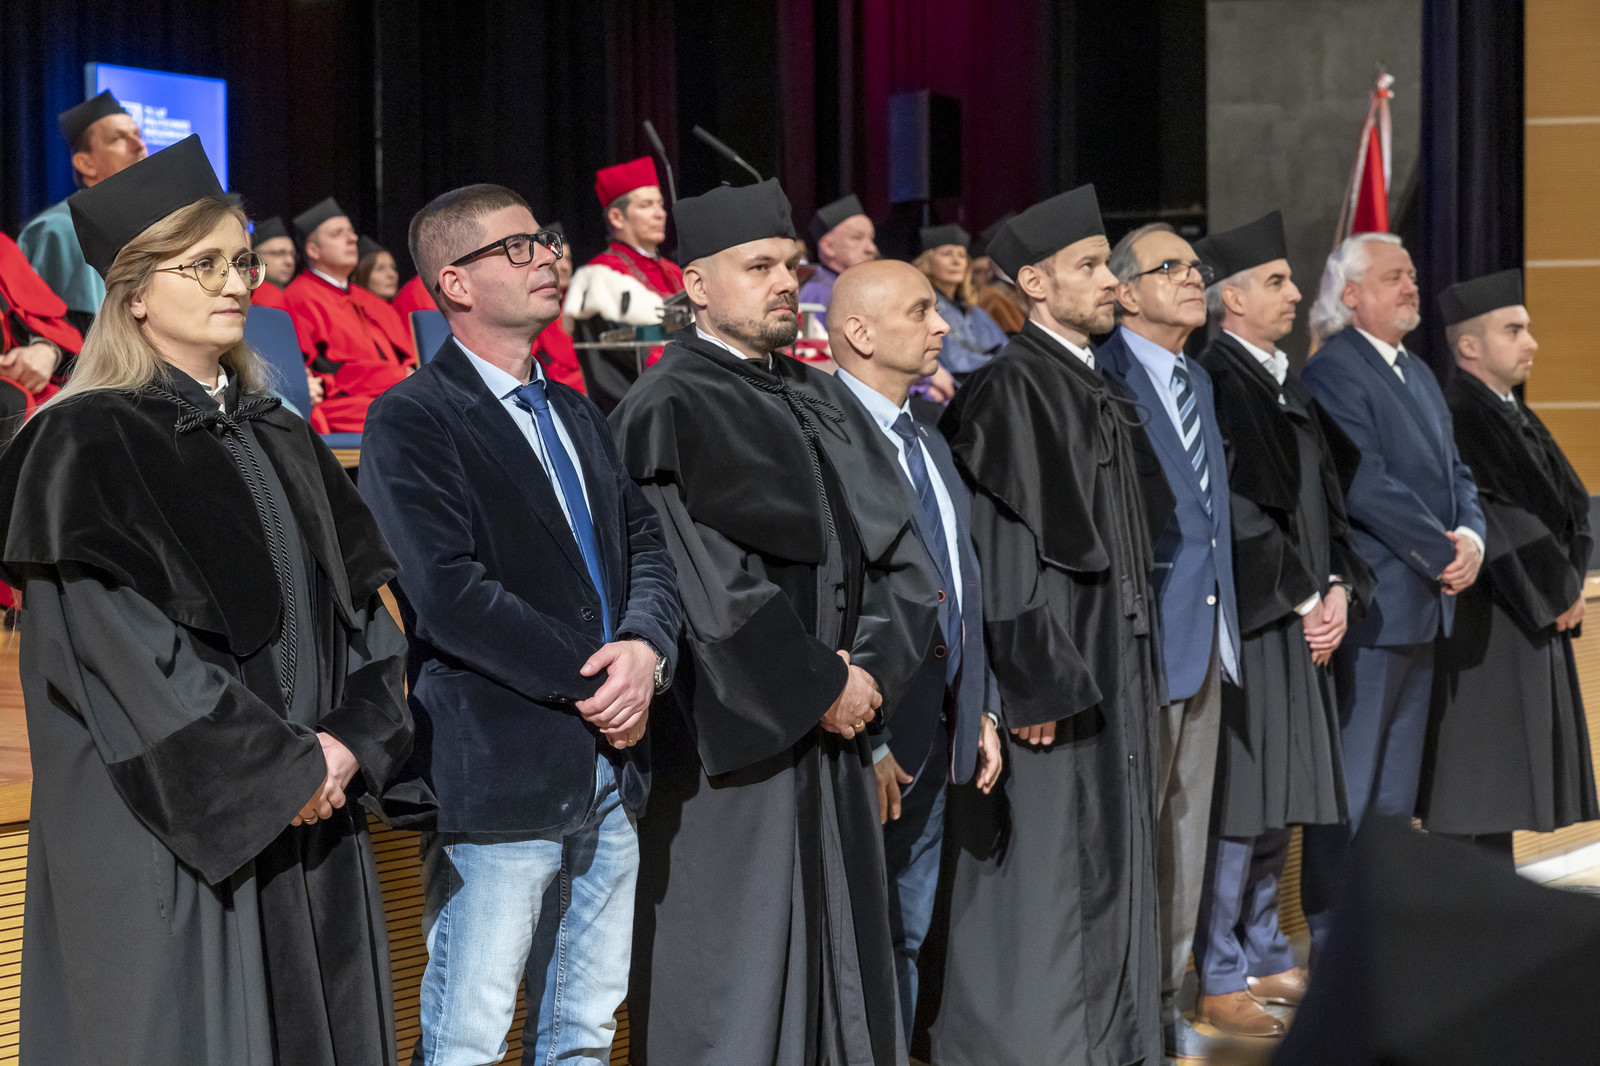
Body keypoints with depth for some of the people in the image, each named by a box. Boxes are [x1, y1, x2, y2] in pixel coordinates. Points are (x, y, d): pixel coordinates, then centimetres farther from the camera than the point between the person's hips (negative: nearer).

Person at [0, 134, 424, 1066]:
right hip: (168, 825, -6)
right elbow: (130, 646, -16)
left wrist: (348, 742, -7)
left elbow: (363, 607, 10)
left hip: (311, 822, 7)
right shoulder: (88, 446, -8)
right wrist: (283, 770, -14)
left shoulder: (281, 443, 13)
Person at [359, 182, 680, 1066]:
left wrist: (645, 648, -9)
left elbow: (647, 545, 11)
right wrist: (587, 680, -15)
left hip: (609, 770, 7)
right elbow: (450, 592, -18)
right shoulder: (411, 420, -7)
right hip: (498, 777, -7)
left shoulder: (575, 414, 18)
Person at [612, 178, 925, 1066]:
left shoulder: (812, 396, 14)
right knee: (737, 989, -1)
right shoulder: (669, 410, -11)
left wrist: (872, 662, -6)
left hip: (831, 731, 8)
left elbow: (888, 541, 10)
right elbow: (710, 581, -19)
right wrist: (822, 685, -14)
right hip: (735, 743, -8)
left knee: (836, 961, 12)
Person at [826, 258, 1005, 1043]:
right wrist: (863, 741, -19)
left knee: (908, 936, 16)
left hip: (936, 735, 9)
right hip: (871, 740, -9)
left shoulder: (928, 443, 15)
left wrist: (981, 711, 13)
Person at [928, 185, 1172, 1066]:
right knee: (1040, 881, -4)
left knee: (1106, 872, 13)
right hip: (1050, 676, -9)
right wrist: (1033, 684, -23)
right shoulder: (1010, 389, -14)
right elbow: (1001, 549, -19)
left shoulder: (1100, 390, 14)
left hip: (1110, 673, 9)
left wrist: (1133, 673, 18)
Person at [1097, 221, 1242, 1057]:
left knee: (1186, 827, 14)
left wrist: (1227, 619, 13)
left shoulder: (1198, 382, 16)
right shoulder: (1102, 376, -12)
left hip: (1208, 632, 8)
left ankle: (1165, 1000, 24)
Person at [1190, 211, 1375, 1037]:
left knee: (1280, 799, 13)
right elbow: (1235, 511, -17)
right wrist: (1303, 599, -13)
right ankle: (1222, 981, 3)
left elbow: (1323, 492, 16)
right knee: (1239, 799, -5)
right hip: (1247, 617, -9)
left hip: (1300, 619, 9)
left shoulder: (1287, 383, 15)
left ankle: (1264, 957, 23)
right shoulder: (1216, 381, -12)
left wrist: (1337, 586, 1)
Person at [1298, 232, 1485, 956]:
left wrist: (1471, 536, -5)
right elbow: (1366, 485, -19)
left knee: (1397, 780, 13)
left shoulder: (1419, 374, 18)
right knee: (1350, 780, -3)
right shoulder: (1332, 372, -11)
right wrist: (1444, 553, -15)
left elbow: (1454, 472, 16)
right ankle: (1333, 940, 5)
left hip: (1426, 603, 9)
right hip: (1369, 607, -9)